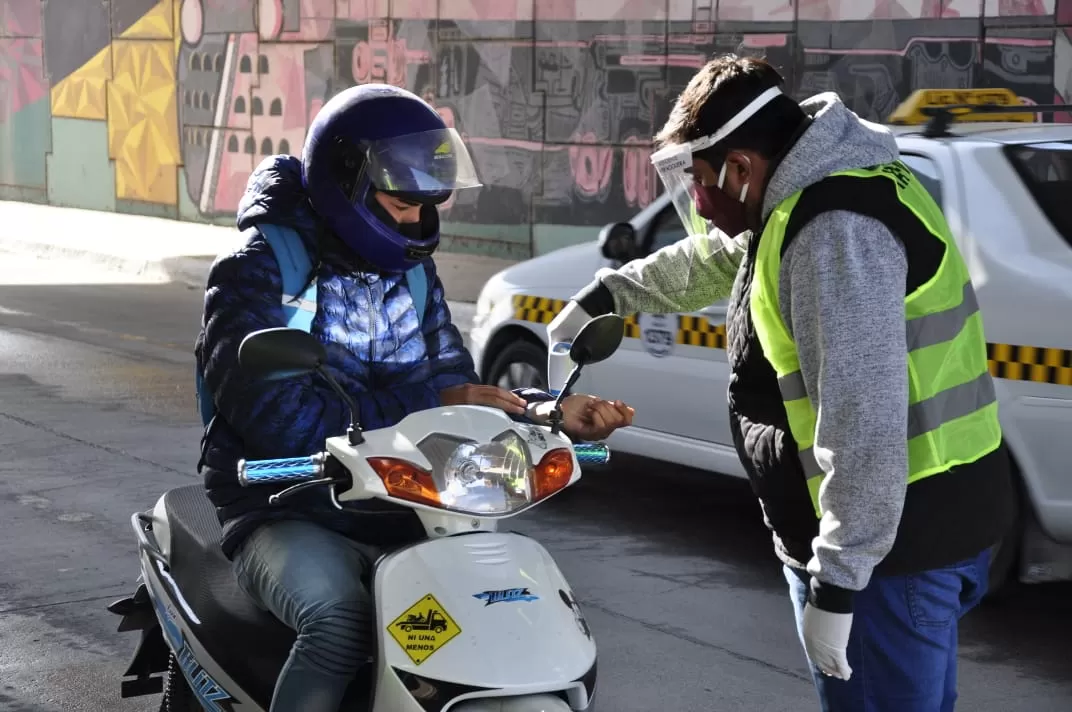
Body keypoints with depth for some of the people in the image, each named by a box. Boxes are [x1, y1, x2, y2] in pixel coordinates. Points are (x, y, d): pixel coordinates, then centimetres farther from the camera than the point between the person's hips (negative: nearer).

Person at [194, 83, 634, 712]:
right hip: (290, 513, -6)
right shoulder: (256, 273, -9)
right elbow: (278, 418, -22)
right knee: (339, 620, -35)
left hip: (399, 509, 6)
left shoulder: (412, 273, 13)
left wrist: (550, 414, -10)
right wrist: (425, 406, -22)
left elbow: (455, 389, 11)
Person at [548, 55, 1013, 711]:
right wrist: (608, 294, 42)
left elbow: (865, 425, -29)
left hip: (888, 542, -11)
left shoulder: (833, 231, -23)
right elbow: (713, 259, 32)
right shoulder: (818, 194, 11)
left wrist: (835, 583, -27)